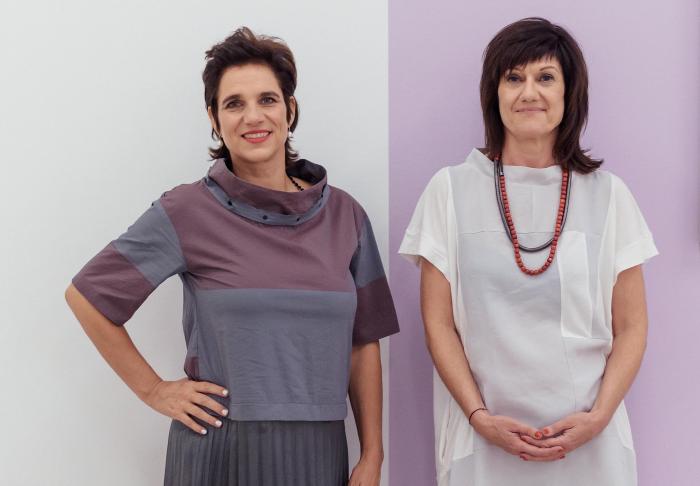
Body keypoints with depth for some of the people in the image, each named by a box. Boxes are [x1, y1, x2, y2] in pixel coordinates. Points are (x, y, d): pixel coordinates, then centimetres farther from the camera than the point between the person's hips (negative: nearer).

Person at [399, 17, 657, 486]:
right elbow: (439, 324, 0)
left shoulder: (608, 195, 3)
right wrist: (479, 416, -9)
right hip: (485, 439, -1)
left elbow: (631, 328, 4)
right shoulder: (451, 190, 0)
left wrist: (599, 416, -9)